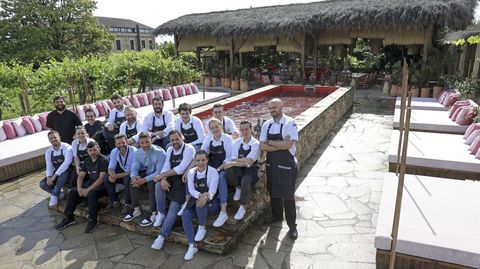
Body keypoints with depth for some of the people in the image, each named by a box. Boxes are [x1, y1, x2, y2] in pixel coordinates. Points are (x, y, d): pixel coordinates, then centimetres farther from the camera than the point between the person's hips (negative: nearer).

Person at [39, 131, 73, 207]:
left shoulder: (67, 148, -15)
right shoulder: (48, 152, 4)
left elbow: (66, 163, -25)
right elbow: (49, 166, -1)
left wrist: (55, 176, -29)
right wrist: (49, 178, -21)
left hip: (66, 171, -6)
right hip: (56, 172, 6)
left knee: (62, 176, -38)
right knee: (43, 184, -15)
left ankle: (54, 196, -21)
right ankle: (58, 193, 9)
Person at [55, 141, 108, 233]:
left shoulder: (103, 160, -15)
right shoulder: (87, 161, 10)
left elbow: (101, 178, -23)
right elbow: (81, 176, 10)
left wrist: (88, 190, -25)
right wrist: (79, 188, -9)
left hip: (102, 185, -8)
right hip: (90, 183, 8)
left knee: (91, 193, -35)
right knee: (72, 191, -6)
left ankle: (93, 220, -20)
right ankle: (69, 218, 7)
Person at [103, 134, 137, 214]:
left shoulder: (133, 151, -23)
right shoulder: (114, 152, -4)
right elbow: (111, 167, -2)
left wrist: (117, 176, -32)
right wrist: (112, 175, -28)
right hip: (122, 172, 6)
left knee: (127, 179, -36)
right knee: (106, 179, -14)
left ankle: (128, 204, -18)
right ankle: (114, 201, 2)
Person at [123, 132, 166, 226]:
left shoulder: (160, 152, -24)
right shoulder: (138, 153, -6)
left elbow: (159, 171, -27)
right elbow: (134, 168, -6)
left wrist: (145, 179, -36)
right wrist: (134, 177, -30)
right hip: (146, 172, 5)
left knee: (151, 183, -34)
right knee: (133, 181, -19)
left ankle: (153, 213, -21)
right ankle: (136, 209, -3)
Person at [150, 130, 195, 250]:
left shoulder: (189, 149, -14)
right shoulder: (170, 150, 9)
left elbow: (180, 169, -21)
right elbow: (166, 167, 4)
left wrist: (161, 175, -18)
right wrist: (163, 179, -18)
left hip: (184, 181, -5)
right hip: (172, 179, 6)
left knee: (174, 207, -15)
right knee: (159, 184, -24)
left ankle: (161, 236, -7)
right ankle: (161, 213, -5)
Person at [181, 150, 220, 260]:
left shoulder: (213, 172, -11)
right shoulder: (191, 172, 1)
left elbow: (212, 190, -20)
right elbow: (191, 190, -7)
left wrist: (205, 197, -43)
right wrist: (200, 195, -29)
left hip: (211, 202, -4)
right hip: (196, 200, 4)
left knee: (201, 203, -36)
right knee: (185, 215, -23)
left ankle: (202, 227, -8)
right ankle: (192, 246, -15)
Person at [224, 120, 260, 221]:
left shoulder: (256, 144, -10)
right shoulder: (237, 142, 3)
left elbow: (249, 162, -20)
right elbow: (233, 160, -5)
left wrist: (235, 162, -26)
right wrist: (244, 160, -23)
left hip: (251, 170, -3)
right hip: (239, 170, 3)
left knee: (245, 180, -37)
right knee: (228, 171, -32)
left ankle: (243, 207, -11)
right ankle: (238, 188, 1)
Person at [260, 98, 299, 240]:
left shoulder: (290, 123, -14)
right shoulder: (267, 125, 2)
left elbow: (288, 145, -24)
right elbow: (262, 147, -5)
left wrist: (270, 142, -13)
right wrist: (281, 145, -16)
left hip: (286, 165, -5)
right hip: (271, 163, 6)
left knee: (288, 195, 4)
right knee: (273, 191, 20)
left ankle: (292, 225, 20)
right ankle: (277, 215, 44)